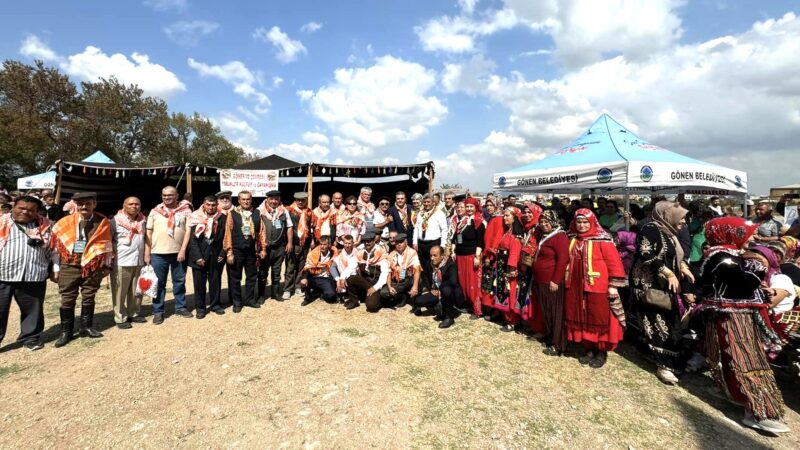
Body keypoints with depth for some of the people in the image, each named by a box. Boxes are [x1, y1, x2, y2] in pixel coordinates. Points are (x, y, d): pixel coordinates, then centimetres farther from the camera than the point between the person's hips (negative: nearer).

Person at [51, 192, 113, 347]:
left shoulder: (102, 222, -2)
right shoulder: (64, 223, -3)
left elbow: (107, 245, 4)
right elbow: (56, 246, 2)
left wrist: (107, 265, 5)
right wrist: (56, 268, 1)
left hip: (93, 266, 0)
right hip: (69, 265, 0)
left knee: (89, 297, 11)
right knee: (67, 299, 6)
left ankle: (85, 327, 25)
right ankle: (66, 332, 18)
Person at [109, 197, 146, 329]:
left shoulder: (143, 220, 10)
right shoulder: (116, 221, -6)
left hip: (139, 261, 5)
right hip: (121, 262, -5)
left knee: (137, 291, 11)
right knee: (120, 292, 2)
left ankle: (134, 314, 24)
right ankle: (120, 318, 10)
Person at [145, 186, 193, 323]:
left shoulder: (185, 210, 1)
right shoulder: (155, 211, 5)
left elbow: (188, 231, -3)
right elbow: (149, 233, 5)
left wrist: (183, 250, -10)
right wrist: (147, 253, -1)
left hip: (178, 253, 0)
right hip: (158, 253, 1)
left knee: (179, 281, 11)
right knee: (159, 283, 7)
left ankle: (180, 307, 24)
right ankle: (158, 311, 16)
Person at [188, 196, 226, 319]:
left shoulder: (222, 218, 2)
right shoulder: (196, 217, -2)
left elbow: (225, 237, 3)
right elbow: (192, 238, -5)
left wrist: (223, 253, -5)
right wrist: (197, 256, -11)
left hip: (216, 255, 1)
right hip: (199, 255, -1)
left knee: (215, 281, 10)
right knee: (199, 282, 4)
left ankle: (215, 304, 24)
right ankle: (200, 308, 15)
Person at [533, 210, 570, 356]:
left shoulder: (560, 237, -13)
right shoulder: (543, 237, 16)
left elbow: (562, 260, -20)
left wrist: (555, 281, -22)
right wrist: (536, 278, 19)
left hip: (552, 282, -8)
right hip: (541, 282, 8)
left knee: (555, 313, -1)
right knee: (545, 312, 16)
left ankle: (558, 345, 6)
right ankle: (548, 337, 29)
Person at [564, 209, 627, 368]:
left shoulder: (602, 240, -11)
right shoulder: (572, 239, 6)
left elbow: (614, 262, -11)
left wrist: (613, 285, -11)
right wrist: (567, 281, 16)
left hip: (597, 287, -5)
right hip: (576, 287, 5)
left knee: (600, 319, 6)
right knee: (581, 318, 13)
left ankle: (602, 351, 22)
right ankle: (589, 349, 28)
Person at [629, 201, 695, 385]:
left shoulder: (670, 234, 16)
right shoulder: (650, 230, -13)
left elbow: (679, 256, 22)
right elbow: (646, 255, -22)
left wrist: (684, 267, 0)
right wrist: (669, 274, -20)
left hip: (667, 287, 9)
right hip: (650, 286, -9)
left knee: (670, 323, 10)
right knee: (660, 324, -7)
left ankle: (673, 361, 22)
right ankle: (664, 365, 0)